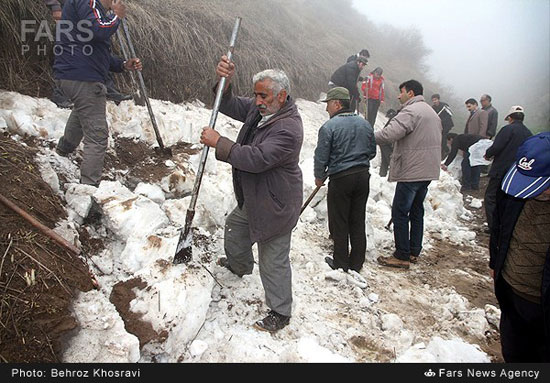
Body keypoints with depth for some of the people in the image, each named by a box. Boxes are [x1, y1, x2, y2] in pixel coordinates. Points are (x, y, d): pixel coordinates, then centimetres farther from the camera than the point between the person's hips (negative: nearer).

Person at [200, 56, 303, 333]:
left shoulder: (288, 129, -29)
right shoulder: (261, 110, 0)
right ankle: (239, 265, 62)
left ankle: (280, 313, 19)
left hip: (274, 205, -10)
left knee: (273, 260, 1)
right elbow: (230, 107, 6)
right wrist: (225, 83, -14)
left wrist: (219, 143, -28)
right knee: (235, 226, 33)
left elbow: (256, 158, -35)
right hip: (252, 197, 10)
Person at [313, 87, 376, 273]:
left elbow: (321, 157, -11)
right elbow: (372, 151, 14)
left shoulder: (329, 126, -13)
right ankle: (356, 263, 23)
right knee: (358, 222, 13)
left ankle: (341, 263, 18)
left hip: (340, 179, -6)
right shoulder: (365, 124, 6)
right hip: (363, 176, 6)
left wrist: (319, 177, 6)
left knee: (339, 223, 8)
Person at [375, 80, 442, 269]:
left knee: (400, 212, -3)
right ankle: (414, 252, 26)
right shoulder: (432, 112, 19)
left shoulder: (410, 111, -15)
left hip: (411, 171, -10)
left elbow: (390, 133, -28)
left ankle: (402, 256, 2)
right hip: (428, 171, 10)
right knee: (416, 210, 17)